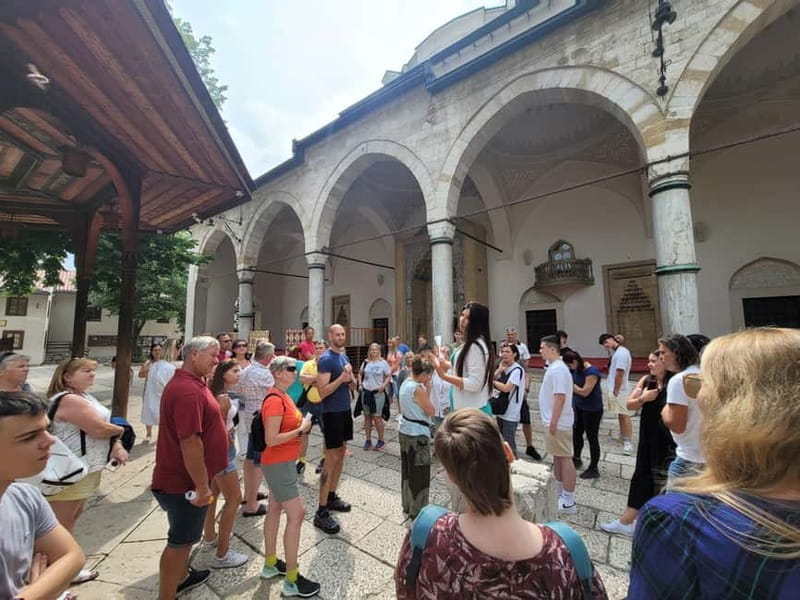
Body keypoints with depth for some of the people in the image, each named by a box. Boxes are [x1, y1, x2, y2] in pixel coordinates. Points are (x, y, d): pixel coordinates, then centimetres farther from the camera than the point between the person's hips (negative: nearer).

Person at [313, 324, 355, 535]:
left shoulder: (344, 357, 10)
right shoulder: (325, 360, -16)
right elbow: (322, 392, -21)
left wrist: (351, 377, -7)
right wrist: (342, 378, -28)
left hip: (345, 410, 9)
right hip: (332, 413, -9)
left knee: (341, 454, 16)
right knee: (331, 459, -4)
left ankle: (332, 497, 31)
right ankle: (321, 512, 6)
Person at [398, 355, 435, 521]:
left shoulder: (405, 384, 4)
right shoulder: (418, 389, -23)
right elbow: (431, 411, -14)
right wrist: (428, 391, -10)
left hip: (404, 431, 9)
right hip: (417, 435, -9)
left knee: (407, 470, 20)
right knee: (419, 474, 6)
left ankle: (408, 507, 35)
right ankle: (417, 512, 19)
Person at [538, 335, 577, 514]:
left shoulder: (558, 369, -20)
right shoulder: (554, 368, 10)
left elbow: (560, 397, -25)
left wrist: (554, 422, -23)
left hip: (559, 423, -10)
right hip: (554, 422, 10)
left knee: (565, 459, 1)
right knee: (557, 458, 19)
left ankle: (569, 502, 12)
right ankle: (560, 494, 33)